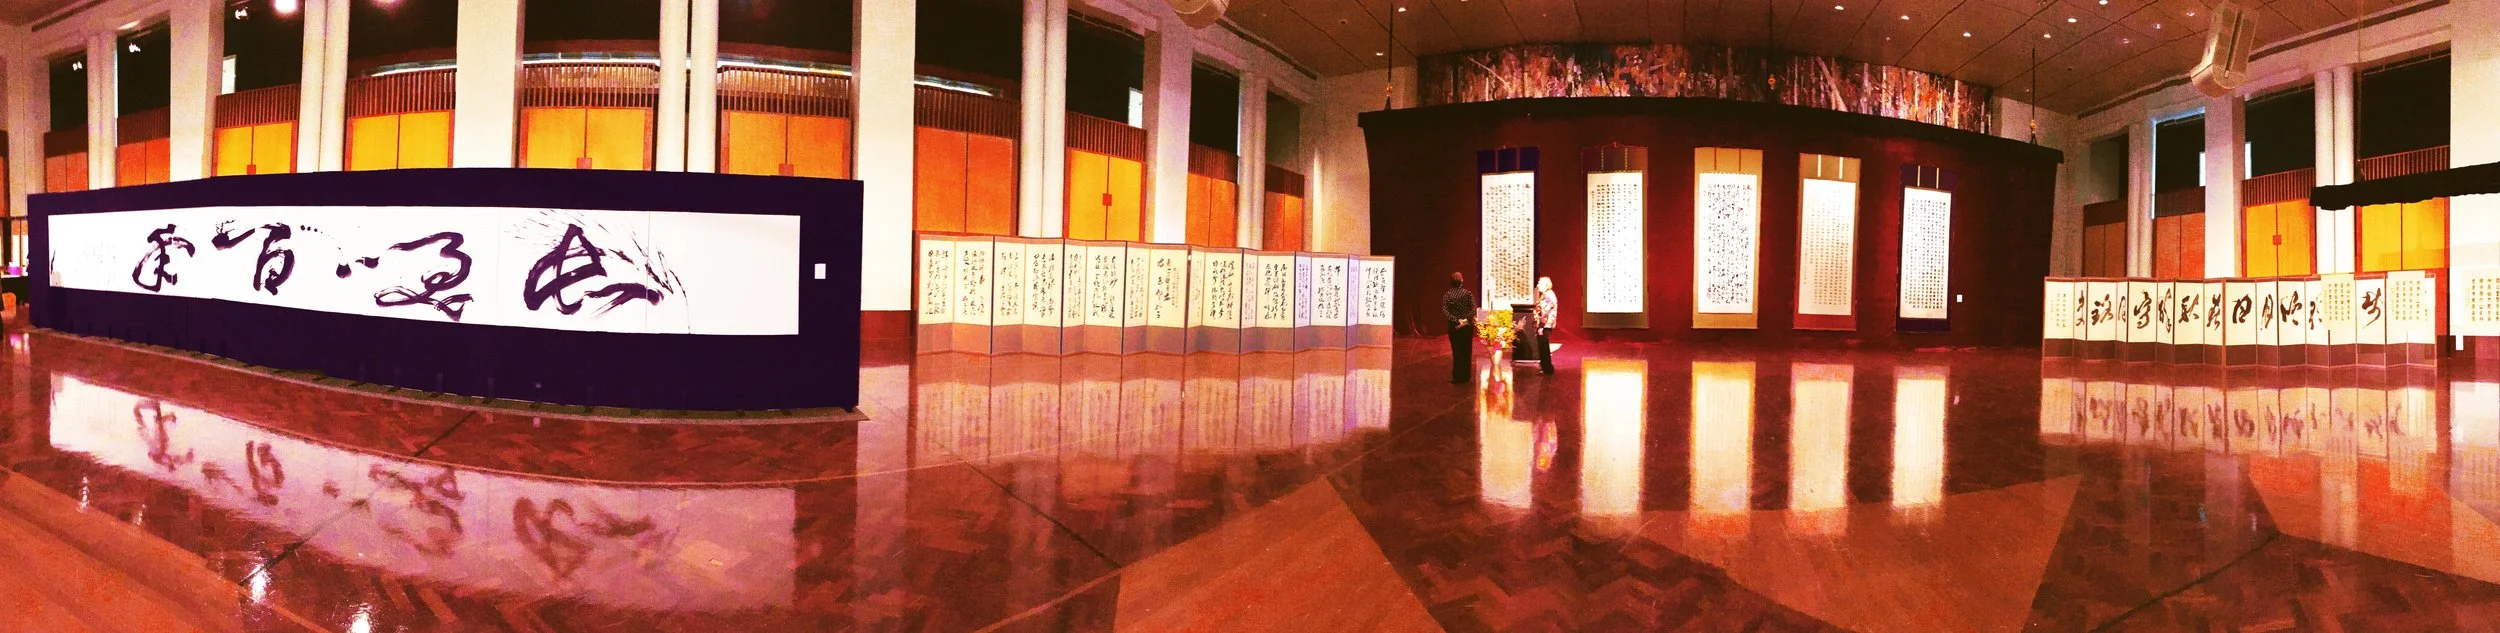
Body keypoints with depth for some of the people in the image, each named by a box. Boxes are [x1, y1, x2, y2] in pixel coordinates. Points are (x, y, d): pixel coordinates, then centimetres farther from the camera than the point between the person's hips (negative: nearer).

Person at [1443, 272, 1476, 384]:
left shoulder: (1447, 295, -5)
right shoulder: (1468, 293, -5)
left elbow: (1444, 312, -14)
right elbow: (1474, 309, -15)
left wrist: (1456, 320, -15)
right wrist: (1466, 319, -15)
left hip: (1454, 327, 0)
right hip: (1467, 326, 0)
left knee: (1456, 352, 8)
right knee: (1467, 352, 10)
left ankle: (1457, 377, 8)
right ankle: (1465, 376, 14)